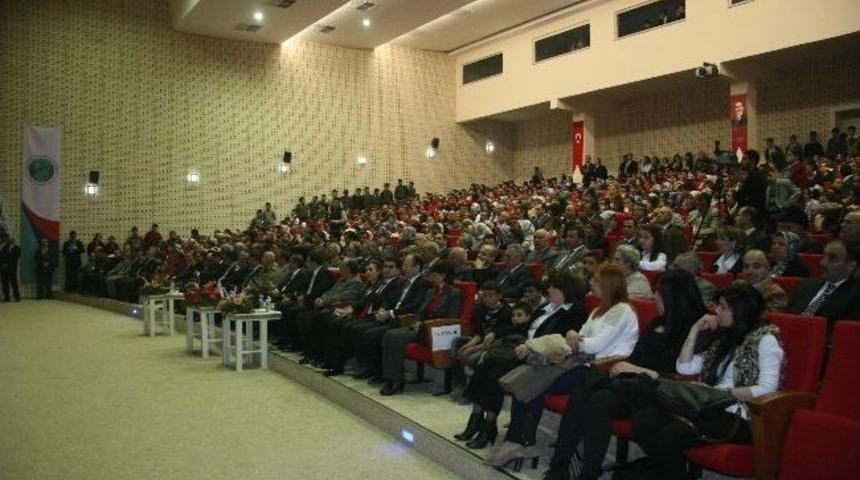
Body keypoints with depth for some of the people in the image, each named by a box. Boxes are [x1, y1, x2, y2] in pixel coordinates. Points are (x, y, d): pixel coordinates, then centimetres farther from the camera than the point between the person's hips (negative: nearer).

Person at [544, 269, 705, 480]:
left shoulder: (692, 330, -5)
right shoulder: (657, 323, 21)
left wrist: (637, 369, -10)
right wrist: (623, 365, 4)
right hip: (629, 379, 7)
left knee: (600, 401, -33)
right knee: (579, 394, -20)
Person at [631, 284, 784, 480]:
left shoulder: (765, 339, 1)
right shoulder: (725, 339, 22)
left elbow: (767, 389, -12)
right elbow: (684, 367, 19)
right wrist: (695, 330, 13)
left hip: (739, 416, -7)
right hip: (712, 408, 7)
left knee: (669, 435, -32)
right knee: (644, 419, -19)